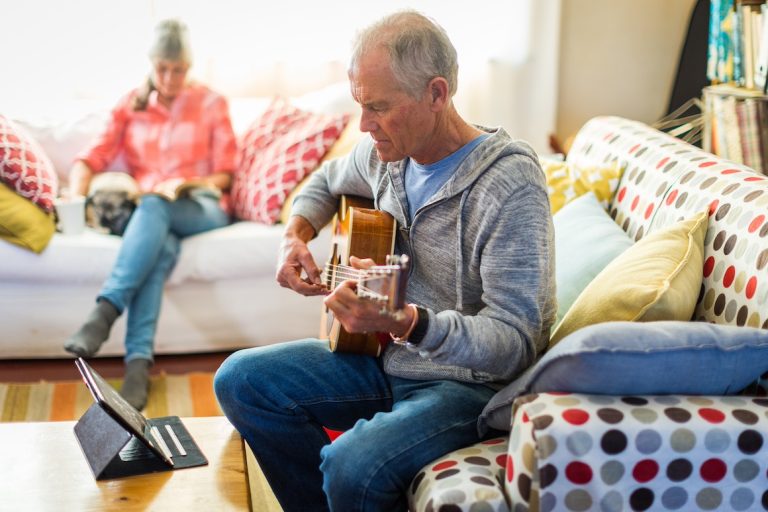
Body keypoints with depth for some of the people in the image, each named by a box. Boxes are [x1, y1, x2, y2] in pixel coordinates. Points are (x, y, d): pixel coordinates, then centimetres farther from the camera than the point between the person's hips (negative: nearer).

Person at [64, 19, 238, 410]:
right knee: (161, 245, -38)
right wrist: (78, 196, -14)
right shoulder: (131, 105, 16)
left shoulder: (211, 104, 13)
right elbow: (92, 157, 6)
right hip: (145, 209, 1)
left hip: (201, 209, -1)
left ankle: (104, 313, -47)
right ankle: (138, 362, -49)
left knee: (155, 207, -38)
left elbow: (226, 175, 8)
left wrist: (192, 183, -12)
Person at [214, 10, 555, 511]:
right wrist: (295, 235, 2)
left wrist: (407, 321, -44)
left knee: (353, 467, -32)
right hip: (383, 357, 8)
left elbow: (515, 344, -28)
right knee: (240, 379, -3)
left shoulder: (510, 185, -24)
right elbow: (326, 182, 24)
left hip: (469, 382, -7)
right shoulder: (387, 152, -1)